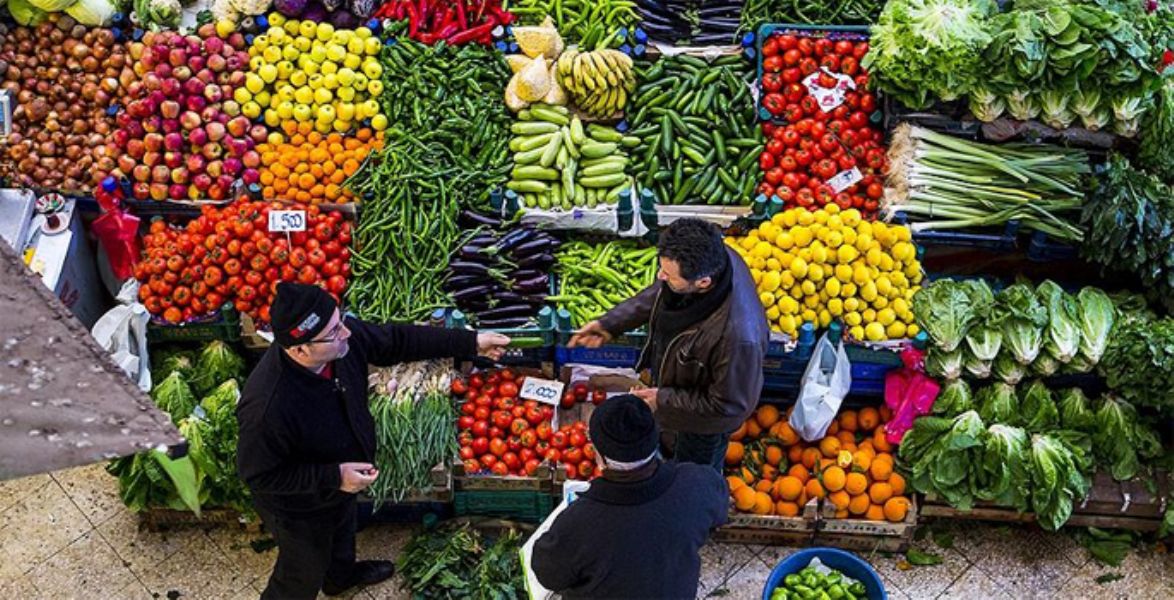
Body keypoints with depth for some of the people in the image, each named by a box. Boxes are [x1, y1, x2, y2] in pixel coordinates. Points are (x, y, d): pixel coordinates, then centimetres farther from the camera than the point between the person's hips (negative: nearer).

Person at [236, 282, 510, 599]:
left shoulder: (343, 338, -27)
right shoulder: (267, 407, -45)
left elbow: (397, 340, -10)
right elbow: (259, 475, -30)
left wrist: (470, 343, -9)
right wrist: (333, 477, -34)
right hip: (300, 508, -7)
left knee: (342, 535, 37)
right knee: (305, 574, 22)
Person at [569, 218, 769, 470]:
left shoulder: (737, 335, -49)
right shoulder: (709, 258, -28)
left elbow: (729, 404, -30)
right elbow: (658, 294, -4)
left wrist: (664, 399, -23)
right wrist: (610, 323, -8)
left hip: (705, 419, -6)